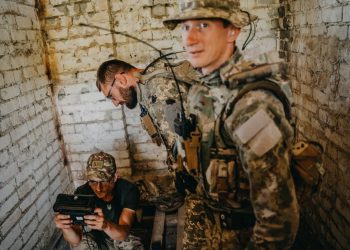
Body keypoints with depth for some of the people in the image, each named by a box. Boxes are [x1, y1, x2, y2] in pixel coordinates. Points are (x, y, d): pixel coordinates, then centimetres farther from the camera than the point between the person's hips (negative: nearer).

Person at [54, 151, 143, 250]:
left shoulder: (128, 190, -27)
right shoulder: (81, 193, -23)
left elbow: (123, 233, -38)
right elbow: (75, 241, -28)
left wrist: (106, 225, -59)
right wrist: (65, 228, -50)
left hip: (124, 237, 0)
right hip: (96, 238, 1)